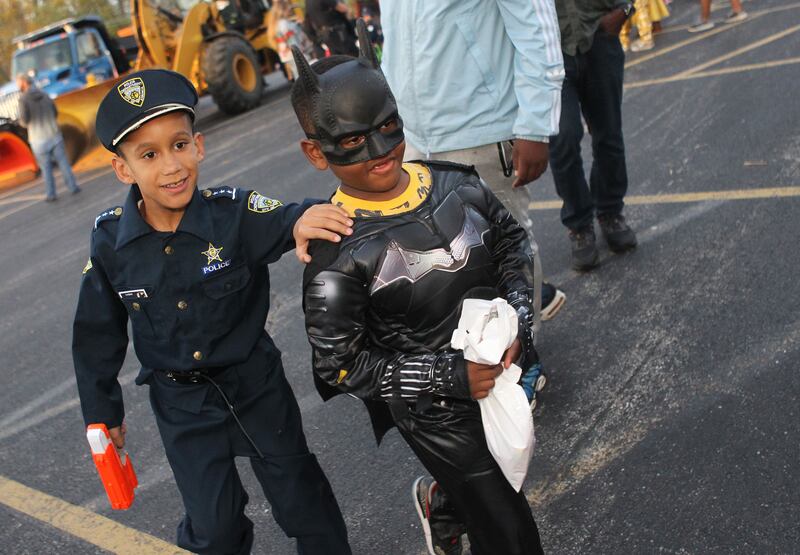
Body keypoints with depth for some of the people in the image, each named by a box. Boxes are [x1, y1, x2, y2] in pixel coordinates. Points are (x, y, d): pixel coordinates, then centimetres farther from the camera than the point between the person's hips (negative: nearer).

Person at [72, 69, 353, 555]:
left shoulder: (235, 214, -21)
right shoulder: (110, 241, -13)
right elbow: (99, 333, -1)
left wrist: (303, 219, -60)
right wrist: (102, 411, 8)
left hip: (256, 384, -1)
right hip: (181, 404, 2)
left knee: (300, 497, 16)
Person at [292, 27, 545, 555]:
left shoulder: (456, 184, -9)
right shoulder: (338, 252, -23)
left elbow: (512, 240, 7)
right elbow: (340, 366, -18)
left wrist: (518, 315, -9)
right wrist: (451, 375, -22)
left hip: (505, 373, 6)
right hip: (439, 414, -5)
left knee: (493, 479, 29)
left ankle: (440, 501, 61)